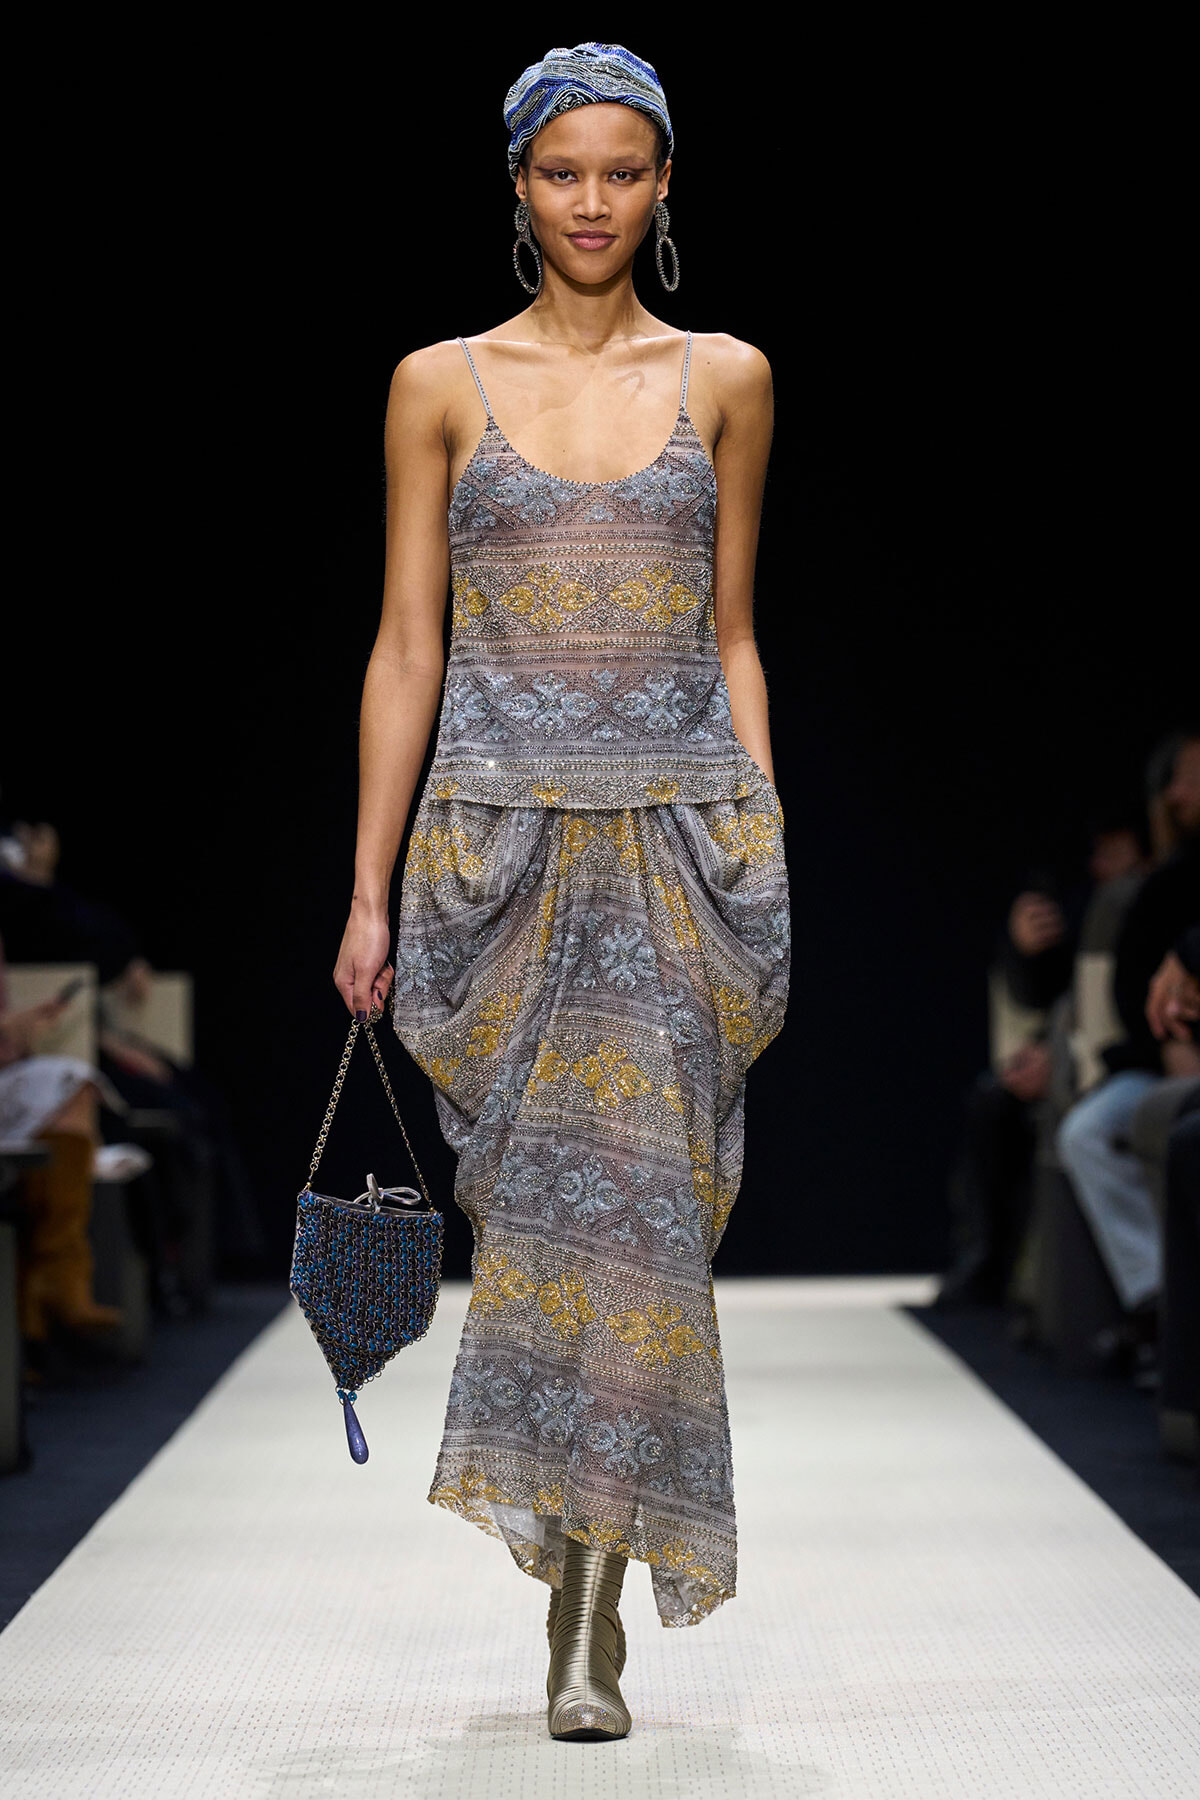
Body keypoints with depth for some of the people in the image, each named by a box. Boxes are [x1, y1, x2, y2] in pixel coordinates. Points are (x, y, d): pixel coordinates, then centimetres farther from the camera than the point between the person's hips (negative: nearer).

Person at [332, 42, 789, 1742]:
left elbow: (731, 635, 13)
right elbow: (406, 646, 5)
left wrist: (763, 837, 6)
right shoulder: (442, 383, 6)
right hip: (500, 838, 0)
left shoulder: (726, 377, 9)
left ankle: (595, 1611, 0)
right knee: (534, 1203, 0)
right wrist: (370, 888, 1)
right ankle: (583, 1575, 16)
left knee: (641, 1206, -7)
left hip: (681, 839, 0)